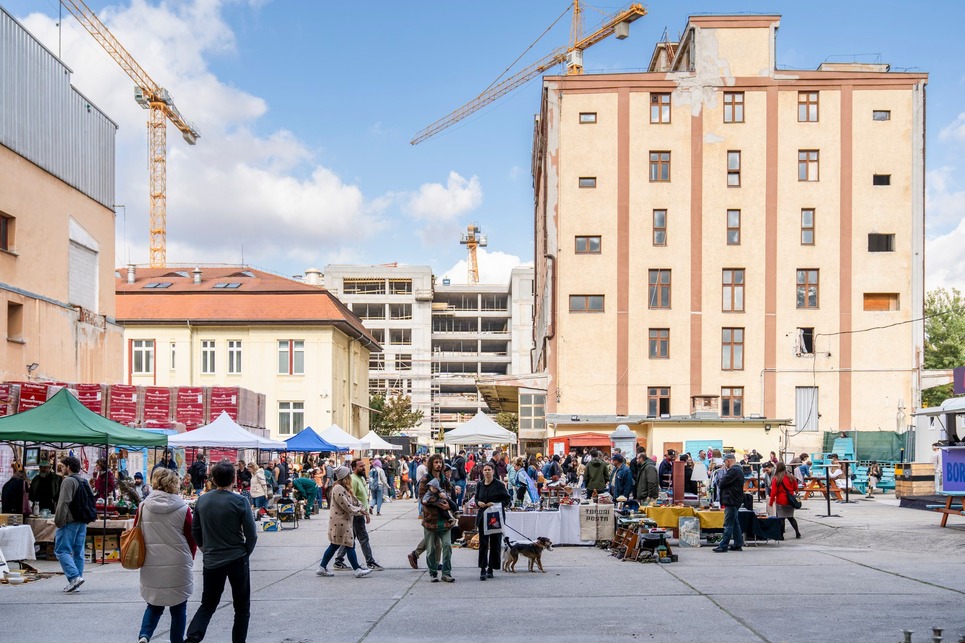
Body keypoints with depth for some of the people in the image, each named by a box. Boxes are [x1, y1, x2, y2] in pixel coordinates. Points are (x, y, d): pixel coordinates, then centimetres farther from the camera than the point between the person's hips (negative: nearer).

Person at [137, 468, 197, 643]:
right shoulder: (182, 509, -10)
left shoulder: (143, 507, -2)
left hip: (151, 566, 3)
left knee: (154, 605, 16)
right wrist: (189, 559, 15)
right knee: (178, 608, 12)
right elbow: (192, 539, -2)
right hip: (178, 566, -3)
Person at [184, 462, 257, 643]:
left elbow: (195, 531, 7)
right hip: (237, 560, -3)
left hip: (211, 561, 3)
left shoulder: (202, 501, 0)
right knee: (242, 607, 12)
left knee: (208, 604, 15)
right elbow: (251, 534, -9)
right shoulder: (240, 502, -13)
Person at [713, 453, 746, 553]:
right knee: (735, 523, 14)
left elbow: (722, 483, -19)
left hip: (731, 501, -11)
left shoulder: (733, 471, -17)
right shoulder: (738, 470, 18)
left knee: (728, 524, -8)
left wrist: (719, 481, 1)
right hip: (735, 501, 11)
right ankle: (738, 544, 18)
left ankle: (723, 546, -7)